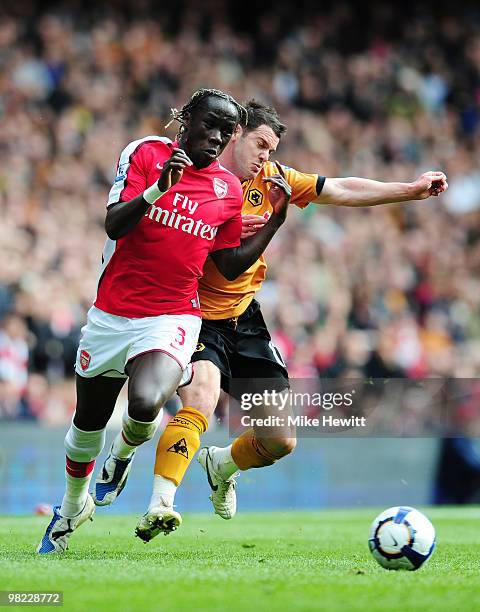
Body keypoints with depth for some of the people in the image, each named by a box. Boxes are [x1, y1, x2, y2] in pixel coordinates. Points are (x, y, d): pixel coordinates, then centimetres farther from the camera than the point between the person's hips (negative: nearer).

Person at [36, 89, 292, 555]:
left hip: (173, 318, 0)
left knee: (145, 403, -28)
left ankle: (125, 450, 10)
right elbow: (113, 224, -12)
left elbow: (229, 267, 11)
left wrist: (275, 222, 2)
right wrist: (159, 188, -26)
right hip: (112, 312, 0)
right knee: (88, 423, 13)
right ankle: (72, 506, 42)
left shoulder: (229, 189, 5)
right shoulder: (145, 153, -3)